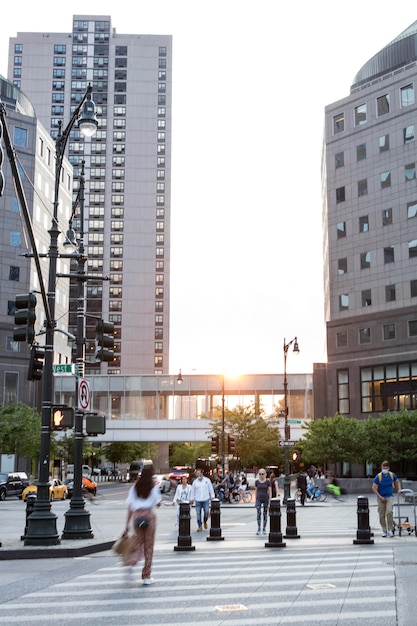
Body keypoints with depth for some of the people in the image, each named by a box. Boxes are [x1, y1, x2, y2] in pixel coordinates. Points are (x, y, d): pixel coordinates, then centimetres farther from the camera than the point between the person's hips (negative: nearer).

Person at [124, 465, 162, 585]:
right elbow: (158, 504, 2)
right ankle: (146, 576, 10)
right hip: (149, 515, -2)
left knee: (139, 542, 14)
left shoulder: (134, 487, 9)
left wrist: (127, 524, 8)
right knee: (149, 546, 6)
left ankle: (131, 561, -16)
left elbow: (130, 506, 6)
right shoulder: (153, 487, 0)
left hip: (136, 516, 3)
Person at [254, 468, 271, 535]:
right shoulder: (257, 481, 2)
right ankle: (259, 528, -8)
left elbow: (269, 491, -2)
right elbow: (256, 491, 7)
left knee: (265, 514, 6)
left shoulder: (268, 481, -3)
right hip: (259, 499, 1)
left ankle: (264, 529, 16)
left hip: (266, 499, -1)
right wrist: (255, 500, 5)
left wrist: (270, 500, -6)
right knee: (258, 513, -13)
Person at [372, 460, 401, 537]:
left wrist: (399, 489, 4)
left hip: (390, 497, 0)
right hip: (381, 498, 0)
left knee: (389, 512, -19)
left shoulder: (392, 475, -1)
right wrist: (380, 497, -13)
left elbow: (397, 481, 20)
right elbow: (374, 488, -7)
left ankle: (390, 530, -8)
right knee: (382, 515, 4)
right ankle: (384, 531, 18)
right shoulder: (378, 476, -9)